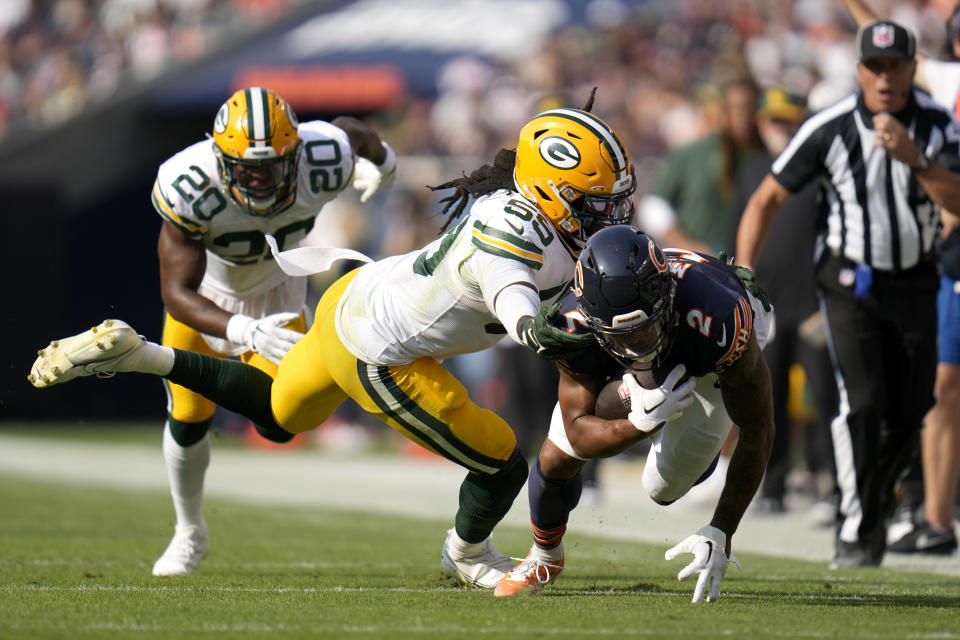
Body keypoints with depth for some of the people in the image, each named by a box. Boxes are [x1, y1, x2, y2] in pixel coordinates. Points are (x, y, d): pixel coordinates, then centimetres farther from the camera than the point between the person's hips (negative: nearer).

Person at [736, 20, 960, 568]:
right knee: (863, 402, -17)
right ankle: (856, 531, -7)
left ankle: (877, 503, 32)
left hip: (915, 281, 3)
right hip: (851, 281, -3)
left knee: (910, 410, 6)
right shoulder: (830, 129, -14)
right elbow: (767, 199, -8)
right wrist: (743, 275, -18)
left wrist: (913, 157, -33)